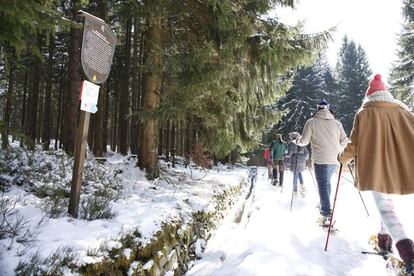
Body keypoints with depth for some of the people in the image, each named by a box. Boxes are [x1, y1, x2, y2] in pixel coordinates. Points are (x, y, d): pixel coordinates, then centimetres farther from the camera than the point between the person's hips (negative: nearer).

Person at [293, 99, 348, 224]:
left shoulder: (311, 122, -2)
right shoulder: (337, 123, 8)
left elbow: (304, 141, -1)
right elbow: (344, 141, 8)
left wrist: (296, 141, 20)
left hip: (320, 159, -4)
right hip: (334, 159, 4)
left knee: (323, 185, -2)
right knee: (326, 183, 21)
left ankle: (327, 215, -7)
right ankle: (324, 205, 36)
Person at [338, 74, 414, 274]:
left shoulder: (364, 114, -4)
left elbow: (355, 144, -5)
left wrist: (343, 158, 12)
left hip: (376, 169, -4)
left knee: (385, 208, -3)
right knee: (387, 203, 22)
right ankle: (384, 239, 33)